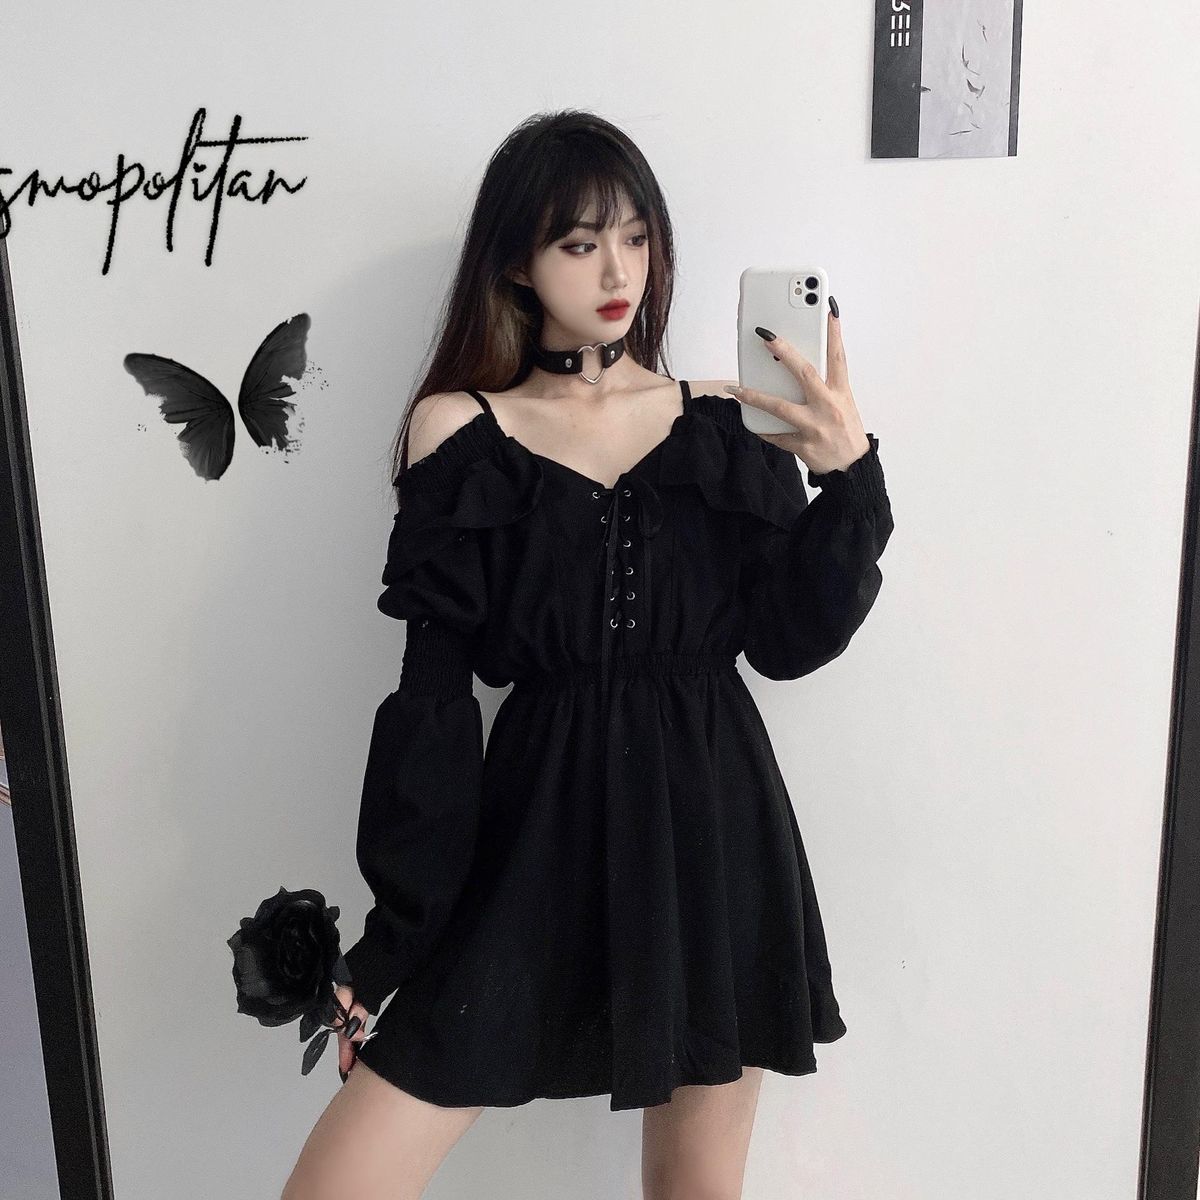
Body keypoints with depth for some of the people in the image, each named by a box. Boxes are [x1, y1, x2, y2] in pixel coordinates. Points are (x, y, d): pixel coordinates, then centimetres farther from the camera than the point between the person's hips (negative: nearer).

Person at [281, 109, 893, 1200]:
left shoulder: (719, 423, 4)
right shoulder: (463, 430, 0)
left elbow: (791, 641, 0)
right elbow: (433, 695, -2)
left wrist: (848, 472, -15)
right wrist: (390, 939, -3)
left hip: (714, 831, 2)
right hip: (541, 834, -1)